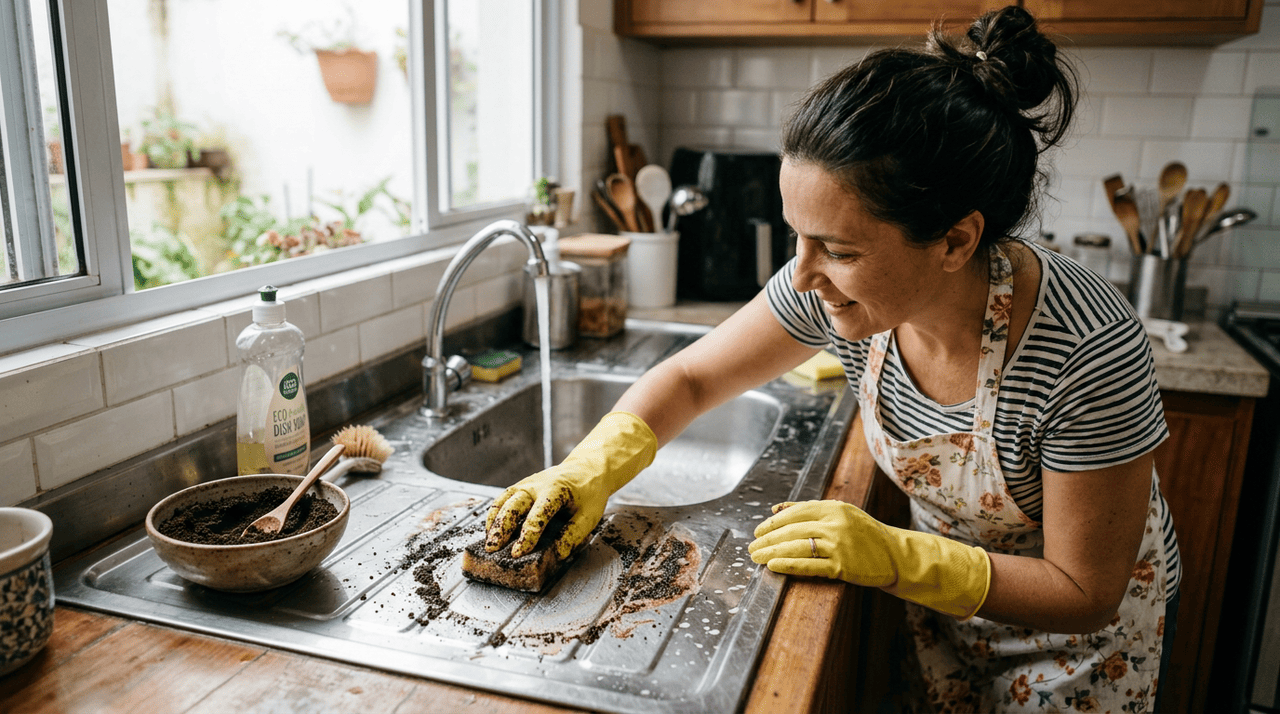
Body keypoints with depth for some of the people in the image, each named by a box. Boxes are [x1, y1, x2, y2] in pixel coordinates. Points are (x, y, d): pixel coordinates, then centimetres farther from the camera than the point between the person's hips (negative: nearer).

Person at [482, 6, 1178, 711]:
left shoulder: (1089, 353, -37)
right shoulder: (832, 286, -25)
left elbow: (1084, 590, -26)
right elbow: (689, 378, -12)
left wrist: (892, 557, -35)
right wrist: (590, 469, -27)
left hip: (1077, 635, -3)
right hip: (940, 591, 3)